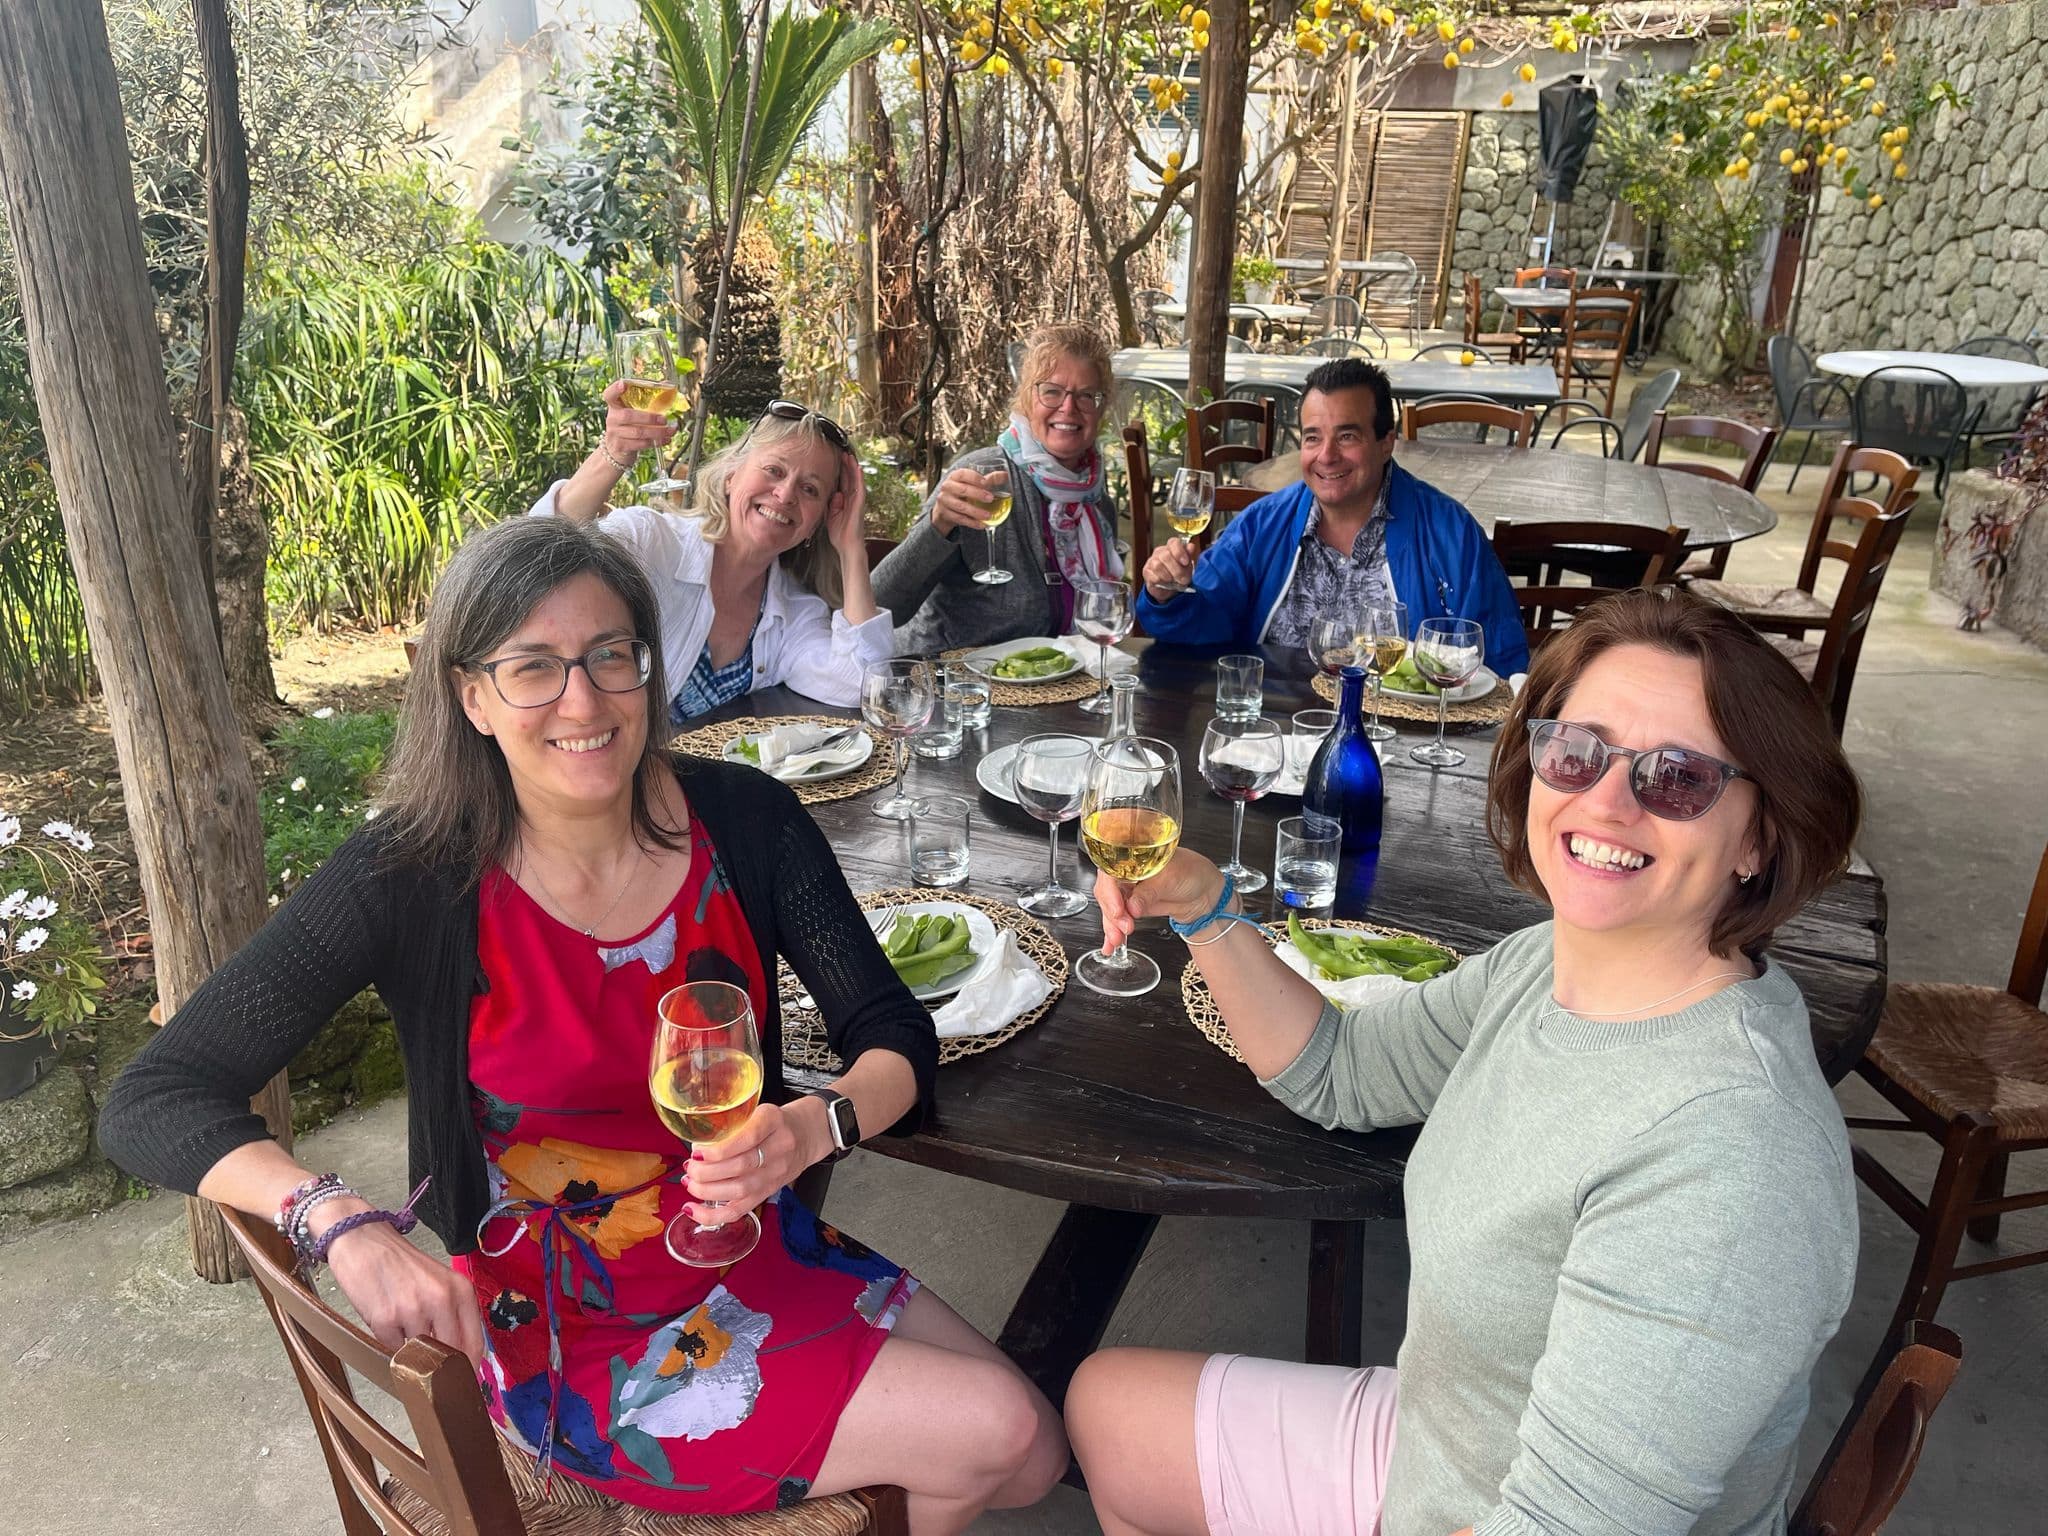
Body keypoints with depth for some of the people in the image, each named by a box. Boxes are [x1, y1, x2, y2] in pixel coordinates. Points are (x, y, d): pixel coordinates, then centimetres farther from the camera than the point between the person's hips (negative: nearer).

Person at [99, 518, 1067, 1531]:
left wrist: (815, 1127, -28)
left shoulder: (740, 819, -11)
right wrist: (342, 1221, -37)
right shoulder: (415, 877, -20)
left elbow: (894, 1034, -6)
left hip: (756, 1252, 4)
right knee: (993, 1430, -10)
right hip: (568, 1343, -4)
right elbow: (148, 1105, -20)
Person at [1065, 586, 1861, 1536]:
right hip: (1425, 1443, 7)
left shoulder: (1731, 1162, -34)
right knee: (1104, 1404, 18)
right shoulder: (1542, 963, -9)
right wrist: (1204, 909, -9)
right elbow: (1337, 1072, 5)